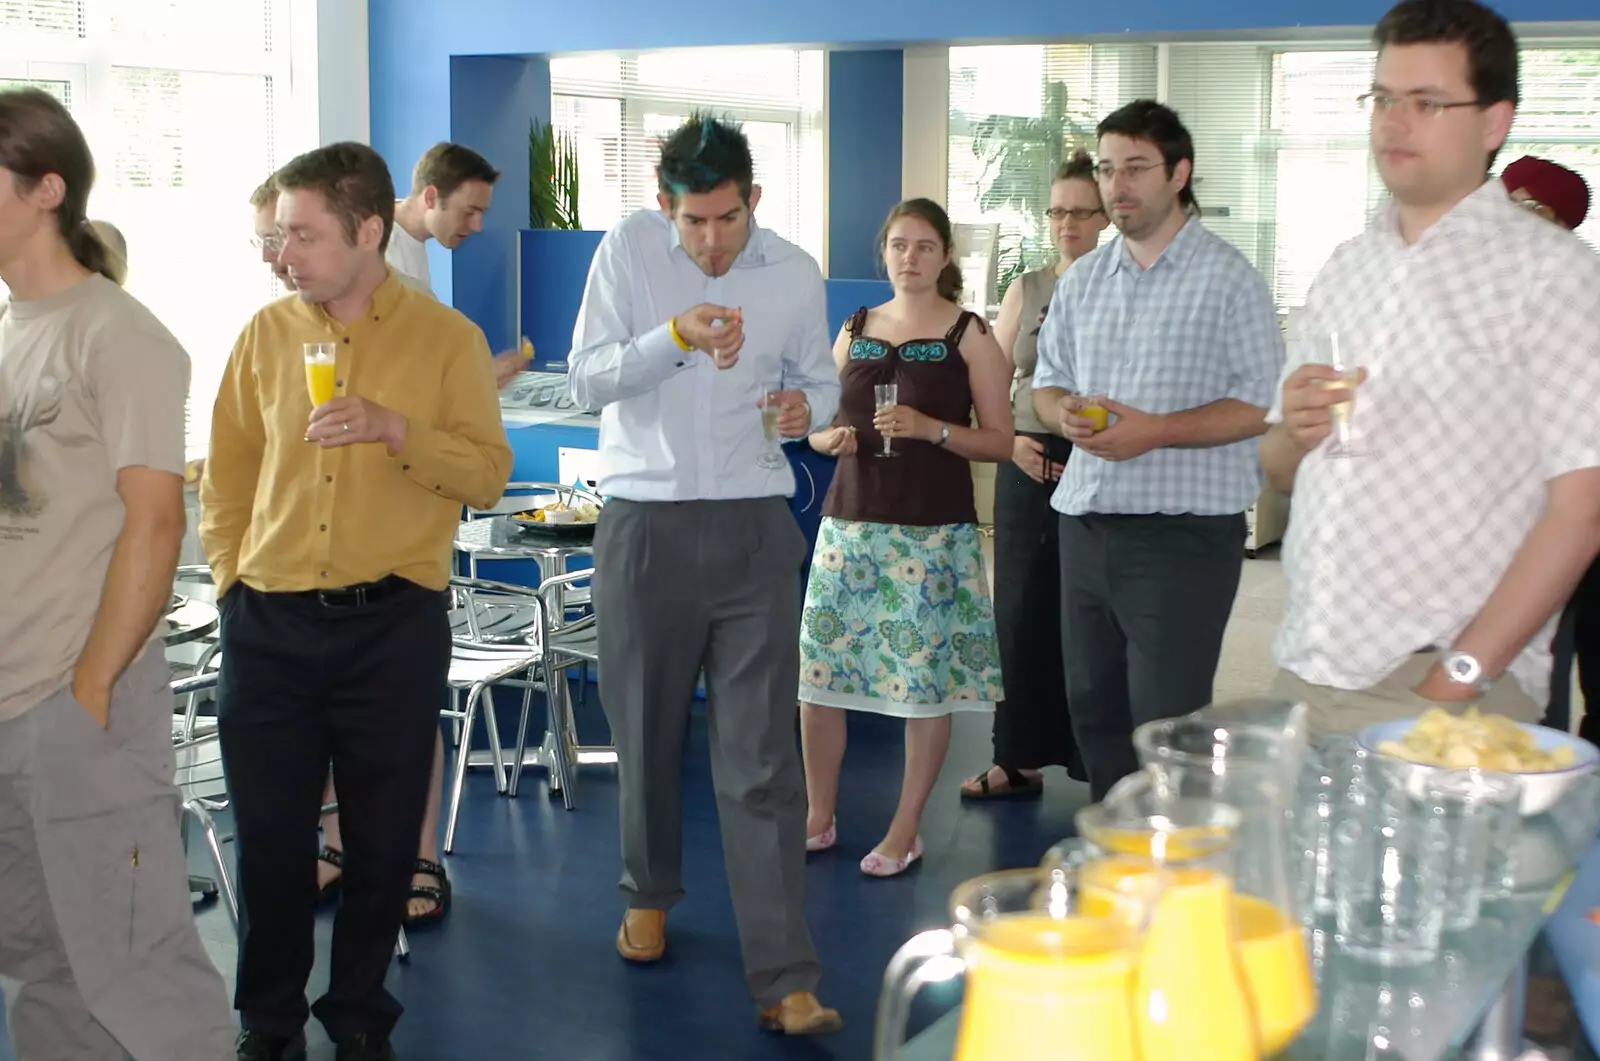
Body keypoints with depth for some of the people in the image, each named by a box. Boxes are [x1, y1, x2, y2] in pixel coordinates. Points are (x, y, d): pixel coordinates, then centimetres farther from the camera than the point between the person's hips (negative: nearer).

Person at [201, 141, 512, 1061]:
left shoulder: (447, 338, -1)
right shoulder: (267, 333, 6)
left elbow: (490, 473, -6)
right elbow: (228, 473, 12)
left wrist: (396, 428, -18)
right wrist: (231, 579, 4)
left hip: (394, 627, -2)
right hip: (268, 624, 2)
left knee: (383, 838, 9)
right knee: (270, 834, 8)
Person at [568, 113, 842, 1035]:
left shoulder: (795, 273, 2)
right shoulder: (629, 249, -3)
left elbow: (821, 382, 15)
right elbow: (586, 379, -8)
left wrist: (808, 406, -9)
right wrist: (676, 336, -24)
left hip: (753, 531, 0)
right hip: (645, 527, 0)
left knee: (763, 759, -4)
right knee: (647, 736, 14)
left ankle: (785, 979, -2)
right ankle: (650, 894, 41)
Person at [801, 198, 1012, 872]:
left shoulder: (968, 335, 1)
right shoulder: (854, 330, 12)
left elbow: (999, 441, -2)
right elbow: (821, 424, 19)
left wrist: (930, 428, -16)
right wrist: (830, 437, -4)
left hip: (934, 531, -3)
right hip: (850, 520, 4)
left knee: (925, 681, -2)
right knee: (817, 673, 2)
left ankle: (905, 832, 12)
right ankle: (819, 817, 18)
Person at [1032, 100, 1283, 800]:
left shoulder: (1226, 277, -6)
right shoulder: (1081, 280, 13)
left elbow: (1262, 403, -10)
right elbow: (1047, 380, 20)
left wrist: (1155, 432, -20)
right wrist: (1064, 414, -4)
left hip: (1184, 531, -6)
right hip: (1086, 524, 7)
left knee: (1164, 723, -4)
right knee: (1093, 710, 13)